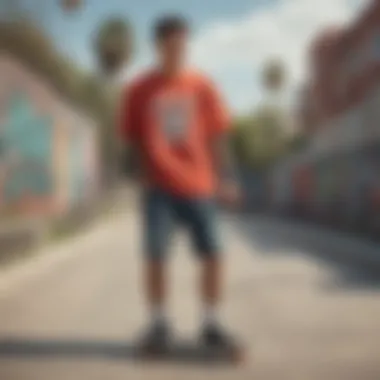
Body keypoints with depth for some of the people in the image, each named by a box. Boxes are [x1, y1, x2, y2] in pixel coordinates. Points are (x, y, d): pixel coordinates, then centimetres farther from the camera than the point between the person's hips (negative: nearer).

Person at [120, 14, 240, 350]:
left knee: (212, 254, -2)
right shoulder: (140, 91, 3)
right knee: (156, 256, -5)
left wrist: (226, 179, 2)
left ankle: (211, 324, 13)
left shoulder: (203, 87, 6)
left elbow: (217, 136, 7)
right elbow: (131, 139, 8)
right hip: (159, 187, -1)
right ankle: (159, 323, 12)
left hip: (198, 186, 1)